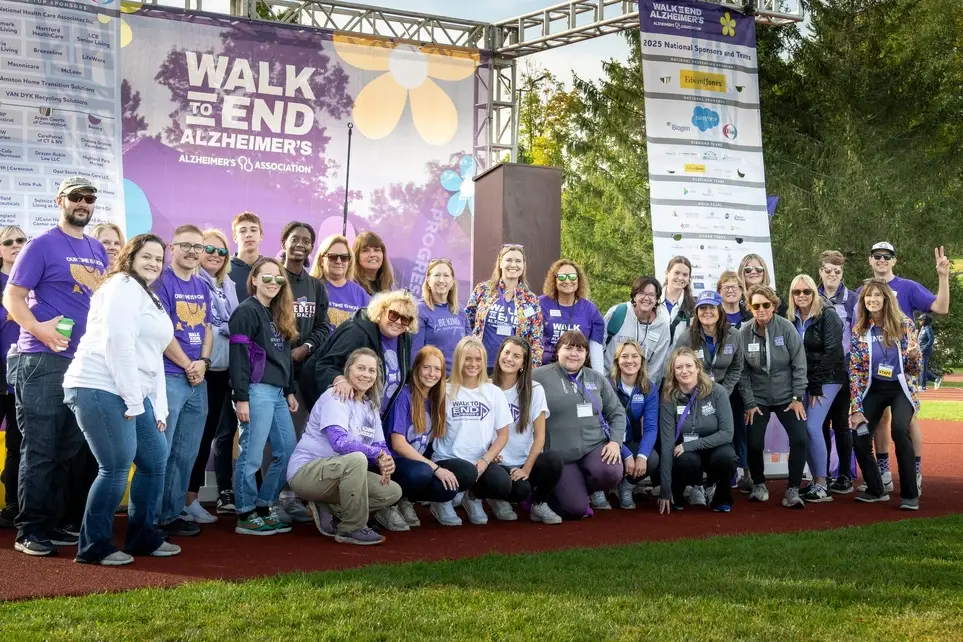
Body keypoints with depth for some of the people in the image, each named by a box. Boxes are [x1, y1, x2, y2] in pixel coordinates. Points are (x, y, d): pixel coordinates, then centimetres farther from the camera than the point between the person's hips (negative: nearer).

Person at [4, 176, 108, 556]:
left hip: (86, 363, 7)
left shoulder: (97, 250, 15)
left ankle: (52, 524, 22)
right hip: (43, 361, -7)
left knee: (67, 450, 12)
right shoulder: (42, 246, -4)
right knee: (40, 450, -3)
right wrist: (39, 329, -23)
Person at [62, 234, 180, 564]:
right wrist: (133, 400, -17)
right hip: (100, 389, -10)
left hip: (132, 393, 10)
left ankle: (142, 536, 22)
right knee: (116, 467, -11)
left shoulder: (150, 298, 25)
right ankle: (93, 546, 2)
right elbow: (117, 343, -17)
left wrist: (158, 408, 16)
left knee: (155, 460, 10)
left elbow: (153, 357, 24)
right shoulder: (123, 286, -6)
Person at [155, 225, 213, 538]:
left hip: (198, 380, 7)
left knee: (186, 453, 10)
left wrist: (203, 362, -3)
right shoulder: (161, 283, -7)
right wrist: (188, 366, -10)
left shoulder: (202, 287, 14)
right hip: (168, 377, -7)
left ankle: (174, 512, 19)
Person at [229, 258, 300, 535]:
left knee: (288, 451, 9)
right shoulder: (246, 311, -6)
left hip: (278, 393, 9)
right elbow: (238, 357, -12)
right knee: (252, 456, -4)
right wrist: (241, 397, -17)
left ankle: (264, 507, 19)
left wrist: (290, 392, 19)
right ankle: (245, 516, 6)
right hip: (257, 392, -9)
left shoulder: (279, 314, 20)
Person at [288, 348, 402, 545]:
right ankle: (352, 529, -18)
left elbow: (380, 445, 5)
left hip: (341, 473, 8)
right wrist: (378, 454, -25)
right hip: (306, 471, -8)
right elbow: (339, 442, -30)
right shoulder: (335, 397, -16)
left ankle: (328, 511, 4)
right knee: (357, 459, -36)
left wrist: (385, 461, -18)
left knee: (392, 492, -4)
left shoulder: (371, 406, 9)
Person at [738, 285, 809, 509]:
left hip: (787, 397, 0)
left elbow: (799, 364, -7)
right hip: (758, 398, 0)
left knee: (800, 439, -15)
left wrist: (797, 398, -8)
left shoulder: (786, 328, -10)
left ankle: (793, 490, 0)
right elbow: (742, 371, -4)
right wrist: (749, 403, -6)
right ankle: (759, 485, 17)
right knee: (754, 444, -10)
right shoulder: (744, 332, -8)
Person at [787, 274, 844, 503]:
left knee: (812, 427, -15)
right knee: (803, 429, 1)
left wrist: (817, 385, -16)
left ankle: (822, 485, -8)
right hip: (803, 381, 6)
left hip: (826, 380, -6)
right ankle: (816, 481, 12)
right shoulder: (791, 318, 6)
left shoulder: (827, 315, -10)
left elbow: (832, 351, -15)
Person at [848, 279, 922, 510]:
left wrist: (913, 356, -26)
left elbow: (914, 369, -2)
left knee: (899, 429, -29)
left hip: (901, 388, -3)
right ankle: (876, 490, 14)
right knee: (860, 440, -11)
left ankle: (910, 494, -18)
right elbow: (855, 370, -1)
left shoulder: (903, 324, -7)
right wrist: (856, 408, -8)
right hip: (873, 389, 3)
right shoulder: (859, 330, -2)